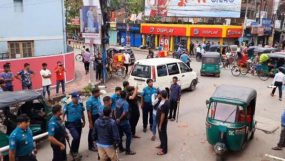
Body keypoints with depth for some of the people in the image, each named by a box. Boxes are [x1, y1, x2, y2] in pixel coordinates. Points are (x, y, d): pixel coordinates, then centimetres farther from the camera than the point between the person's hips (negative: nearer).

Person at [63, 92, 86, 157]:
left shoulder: (80, 105, 2)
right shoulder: (68, 106, -11)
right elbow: (63, 114, -6)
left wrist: (84, 122, 15)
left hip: (79, 124, 5)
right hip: (71, 124, -5)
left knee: (78, 138, 11)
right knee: (76, 137, -19)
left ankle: (75, 152, 29)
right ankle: (72, 151, 5)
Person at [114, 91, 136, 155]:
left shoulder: (117, 101, 3)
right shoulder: (125, 103, -20)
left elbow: (115, 111, 10)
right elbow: (124, 113, -29)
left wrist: (116, 118, 16)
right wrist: (119, 119, -17)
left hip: (118, 122, 8)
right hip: (124, 122, -8)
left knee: (120, 135, 17)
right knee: (129, 135, 1)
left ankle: (121, 148, 28)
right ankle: (128, 150, 3)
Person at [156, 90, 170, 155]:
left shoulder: (163, 104, -29)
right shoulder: (166, 101, 1)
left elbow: (163, 115, -26)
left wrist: (160, 125, -20)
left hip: (162, 122, -10)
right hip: (163, 121, 10)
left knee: (163, 135, 2)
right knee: (161, 134, 24)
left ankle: (164, 150, 14)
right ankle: (162, 145, 42)